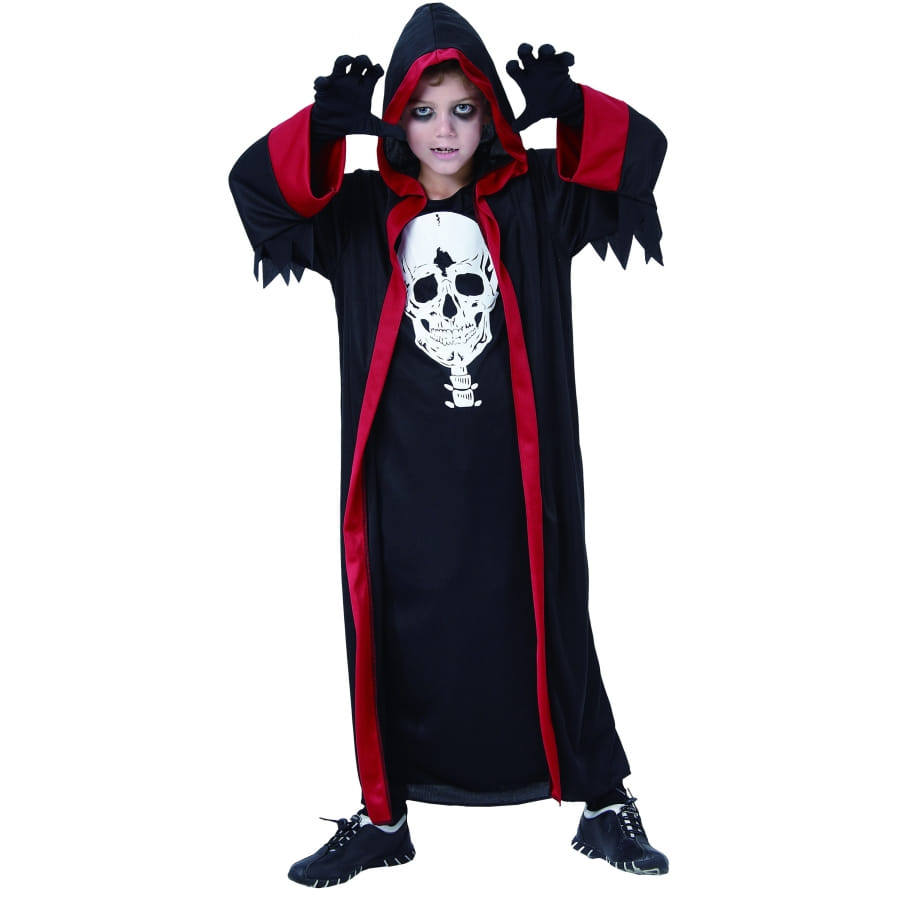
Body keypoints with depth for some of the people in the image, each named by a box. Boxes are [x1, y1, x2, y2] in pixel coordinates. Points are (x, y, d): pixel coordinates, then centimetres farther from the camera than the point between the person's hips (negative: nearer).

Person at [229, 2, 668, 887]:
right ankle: (383, 816, 25)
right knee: (398, 636, 8)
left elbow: (642, 150, 1)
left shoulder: (533, 203, 4)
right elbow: (255, 181, -4)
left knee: (543, 627, 6)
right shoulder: (359, 214, 5)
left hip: (510, 472, -1)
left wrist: (567, 110, -18)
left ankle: (604, 805, 21)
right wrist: (326, 124, -22)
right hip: (402, 476, 1)